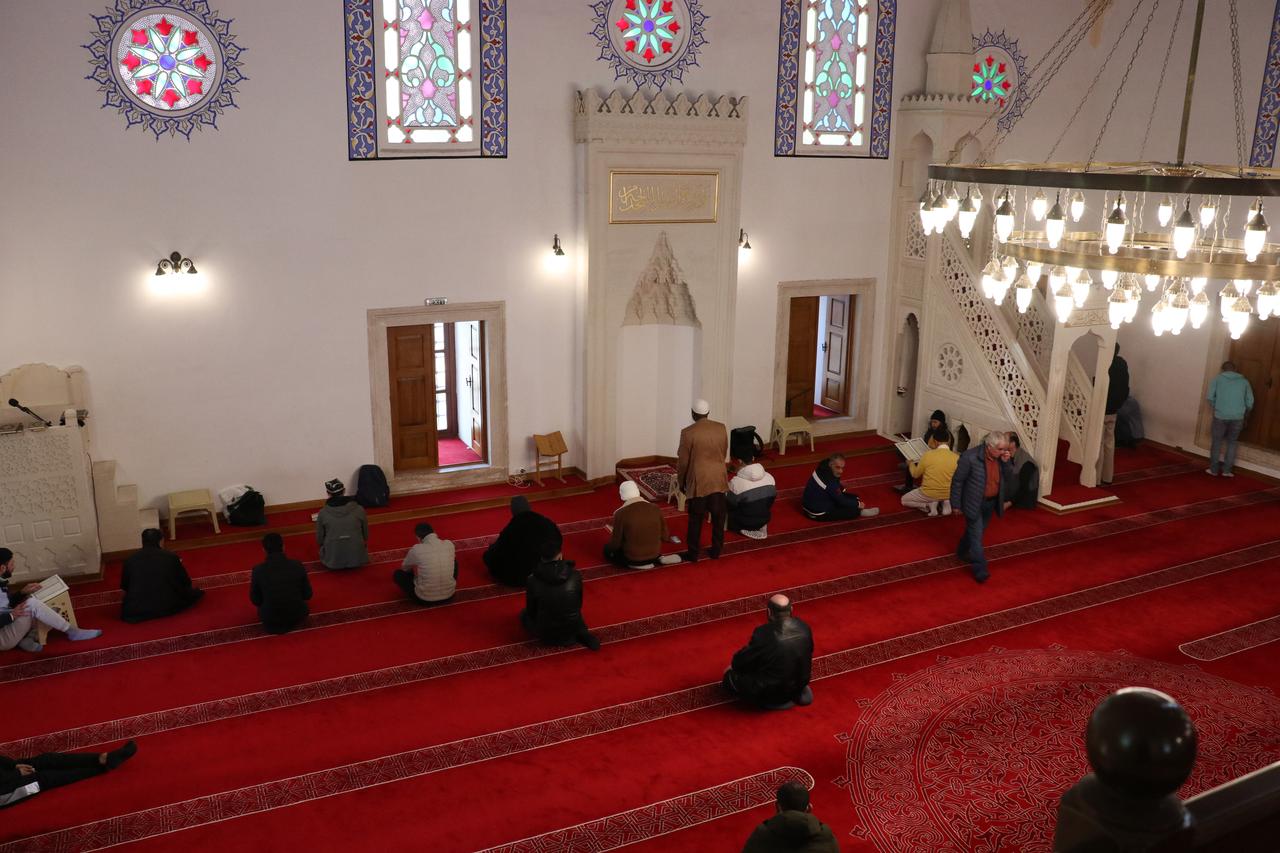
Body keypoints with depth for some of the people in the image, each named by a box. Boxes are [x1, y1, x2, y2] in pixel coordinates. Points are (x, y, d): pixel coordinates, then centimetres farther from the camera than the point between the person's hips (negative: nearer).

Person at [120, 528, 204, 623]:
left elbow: (124, 586, 11)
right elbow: (186, 582, 3)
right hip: (167, 608, 1)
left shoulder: (130, 559, -2)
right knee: (194, 591, 23)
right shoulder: (171, 557, -8)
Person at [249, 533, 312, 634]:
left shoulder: (258, 570, -16)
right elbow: (307, 595, -3)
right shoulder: (298, 566, -13)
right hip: (297, 617, 0)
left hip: (270, 620, 0)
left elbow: (255, 600, -3)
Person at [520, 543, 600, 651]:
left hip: (546, 635, -3)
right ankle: (579, 634, 8)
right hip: (572, 629, 3)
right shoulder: (576, 575, -16)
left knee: (524, 615, 27)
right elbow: (578, 605, 0)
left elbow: (531, 611, -6)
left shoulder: (533, 580, -21)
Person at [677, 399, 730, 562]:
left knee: (696, 520, 6)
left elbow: (683, 461, -7)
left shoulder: (688, 432, -12)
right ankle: (716, 551, 21)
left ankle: (693, 553, 13)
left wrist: (681, 482, 6)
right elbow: (724, 454, 10)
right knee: (718, 518, 13)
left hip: (698, 481, -3)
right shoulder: (721, 428, 0)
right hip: (719, 480, 4)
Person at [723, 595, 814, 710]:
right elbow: (808, 654, 5)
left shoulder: (763, 634, -29)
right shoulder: (804, 627, -13)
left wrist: (734, 664, 10)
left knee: (729, 678, 8)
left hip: (770, 692, -7)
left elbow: (743, 660, -14)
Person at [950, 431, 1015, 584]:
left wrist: (1006, 463, -18)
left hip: (991, 503, 6)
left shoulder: (1001, 458, -8)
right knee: (976, 536, -3)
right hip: (974, 503, -6)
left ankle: (962, 551, 47)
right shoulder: (970, 457, -25)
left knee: (975, 531, 22)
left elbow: (1009, 480, -1)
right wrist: (956, 504, -12)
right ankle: (980, 570, 5)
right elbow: (957, 481, -17)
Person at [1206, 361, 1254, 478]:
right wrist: (1245, 416, 19)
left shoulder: (1218, 378, 5)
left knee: (1217, 442, 11)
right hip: (1238, 417, 2)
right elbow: (1250, 402, 7)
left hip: (1220, 416, -1)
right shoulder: (1244, 381, 10)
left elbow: (1210, 397, -2)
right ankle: (1227, 470, 14)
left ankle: (1214, 469, 15)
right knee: (1231, 443, 15)